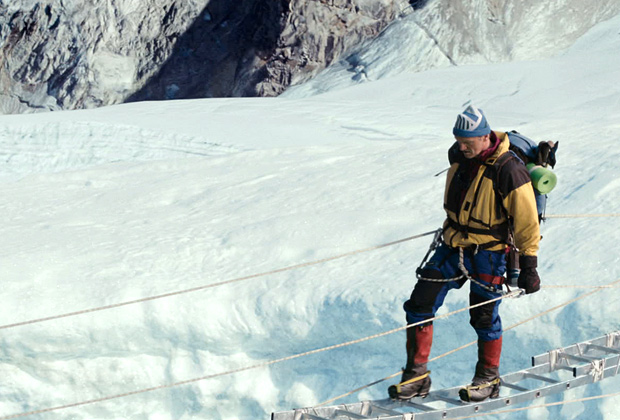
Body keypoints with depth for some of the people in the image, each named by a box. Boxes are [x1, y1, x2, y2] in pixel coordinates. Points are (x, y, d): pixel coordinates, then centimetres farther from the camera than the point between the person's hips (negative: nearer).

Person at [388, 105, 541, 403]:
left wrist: (528, 265, -15)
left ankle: (489, 379, 23)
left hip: (488, 252, -6)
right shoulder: (458, 155, -1)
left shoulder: (509, 171, -21)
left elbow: (526, 221, -15)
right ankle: (417, 376, 10)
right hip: (453, 245, 6)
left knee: (483, 316, 2)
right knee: (419, 305, 0)